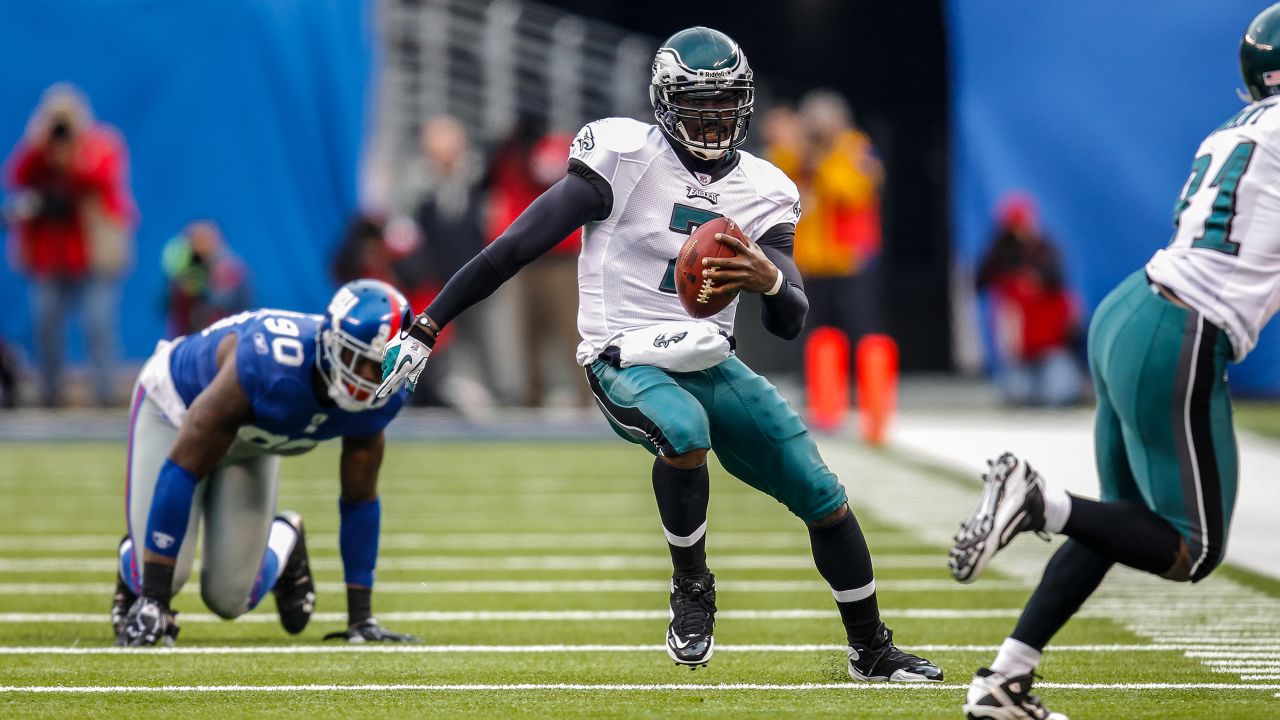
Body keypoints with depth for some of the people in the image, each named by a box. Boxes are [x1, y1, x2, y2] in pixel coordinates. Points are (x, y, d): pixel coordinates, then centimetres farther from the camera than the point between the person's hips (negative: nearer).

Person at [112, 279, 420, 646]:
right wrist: (154, 600, -39)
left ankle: (283, 544, 27)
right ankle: (134, 562, 17)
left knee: (230, 598, -6)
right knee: (165, 576, -20)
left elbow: (360, 499, -10)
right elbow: (182, 470, -40)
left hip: (250, 442, 4)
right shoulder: (269, 367, -45)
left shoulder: (379, 396, -27)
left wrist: (361, 616, -8)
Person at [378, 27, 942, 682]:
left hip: (711, 366, 5)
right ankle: (691, 589, -13)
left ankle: (872, 650, 22)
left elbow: (790, 323, -2)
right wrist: (427, 328, -13)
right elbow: (519, 245, -11)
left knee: (826, 501, 0)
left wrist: (769, 281, -28)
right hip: (629, 364, -5)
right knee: (685, 433, -38)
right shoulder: (625, 156, -11)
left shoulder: (761, 191, 3)